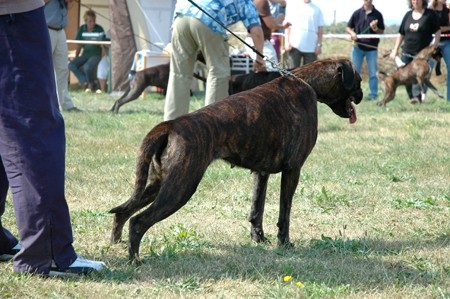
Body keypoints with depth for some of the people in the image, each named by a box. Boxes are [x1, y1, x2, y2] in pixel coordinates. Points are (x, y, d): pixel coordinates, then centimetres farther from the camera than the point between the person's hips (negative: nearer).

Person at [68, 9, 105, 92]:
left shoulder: (99, 29, -5)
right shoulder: (82, 29, 7)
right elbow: (79, 44, 14)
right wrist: (76, 57, 10)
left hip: (95, 55, -5)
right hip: (85, 54, 5)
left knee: (87, 67, -34)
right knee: (71, 65, -20)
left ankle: (91, 83, -3)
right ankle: (85, 82, -10)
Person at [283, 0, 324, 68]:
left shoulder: (317, 9, 9)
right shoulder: (293, 6, 6)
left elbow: (320, 29, 9)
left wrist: (319, 45, 2)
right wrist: (287, 41, -4)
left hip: (311, 48, 2)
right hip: (294, 46, -2)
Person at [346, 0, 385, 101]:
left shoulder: (377, 14, 0)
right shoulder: (357, 13, 3)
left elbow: (382, 32, 4)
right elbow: (348, 27, 9)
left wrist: (375, 29, -17)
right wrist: (352, 33, -12)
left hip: (372, 48, -1)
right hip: (358, 47, 1)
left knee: (373, 73, 2)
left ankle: (373, 94, 9)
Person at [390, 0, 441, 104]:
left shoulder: (430, 14, -1)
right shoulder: (408, 15, 12)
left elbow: (437, 31, 0)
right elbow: (401, 34, 18)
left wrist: (436, 46, -9)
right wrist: (395, 50, 15)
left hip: (422, 52, -5)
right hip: (407, 52, 5)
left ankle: (417, 96, -25)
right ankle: (411, 97, 9)